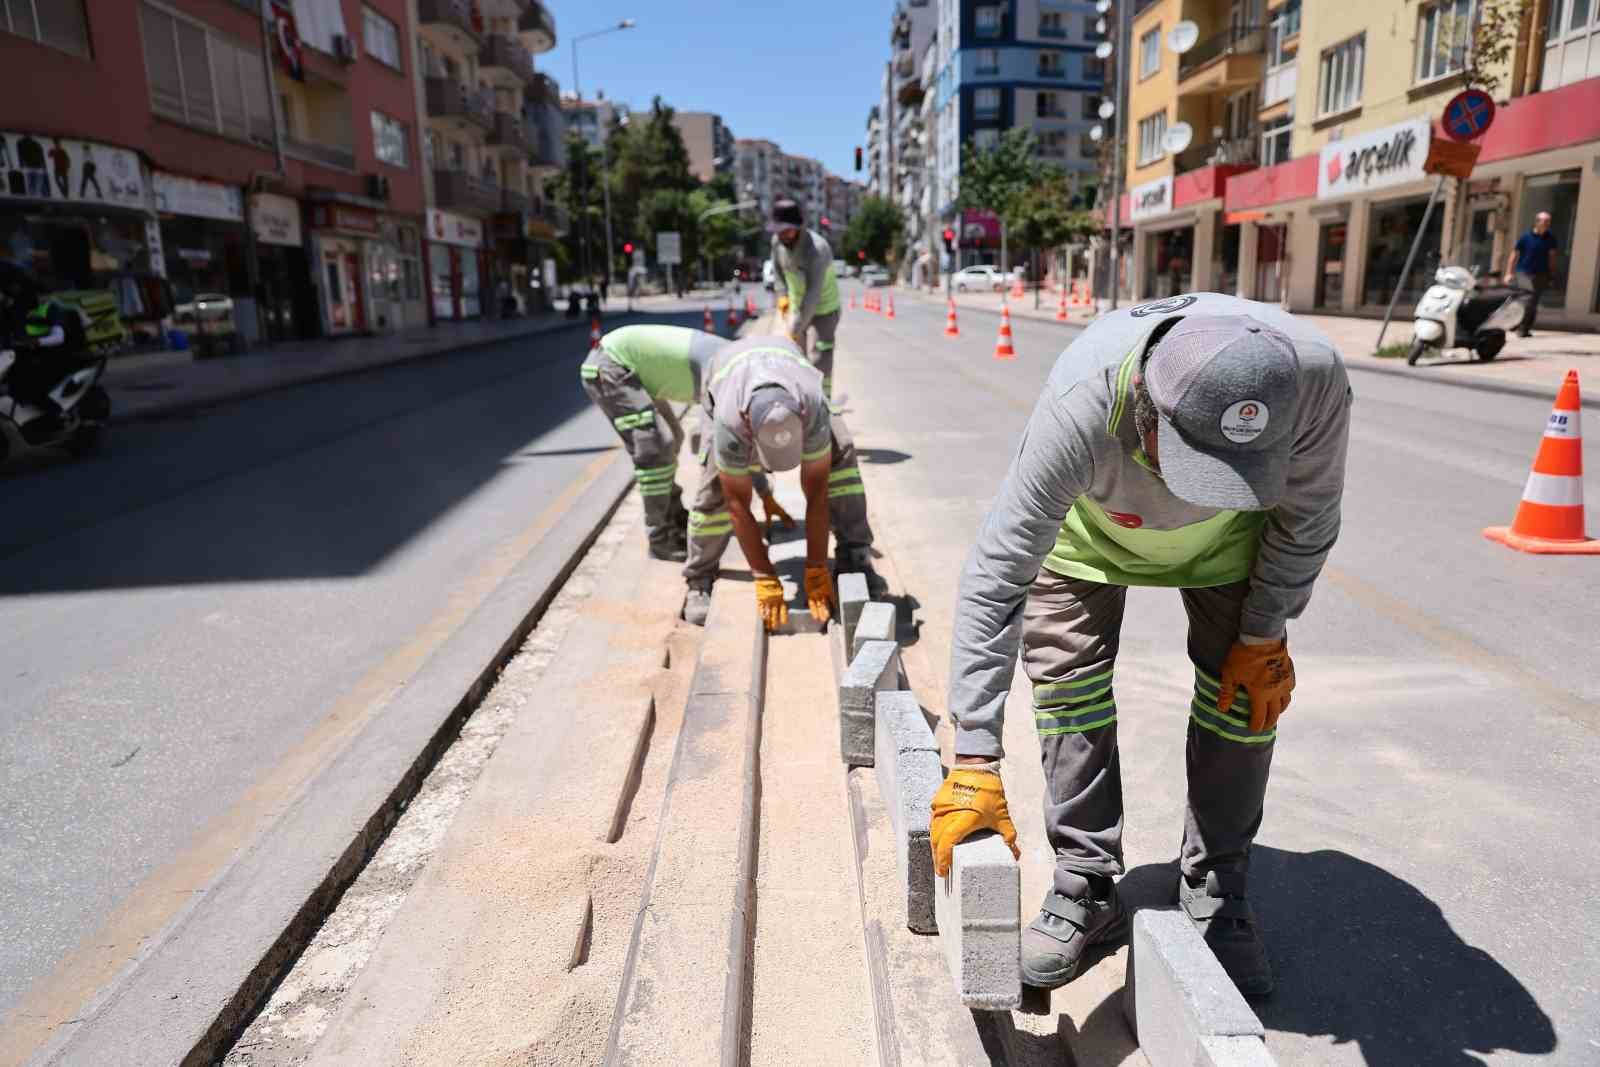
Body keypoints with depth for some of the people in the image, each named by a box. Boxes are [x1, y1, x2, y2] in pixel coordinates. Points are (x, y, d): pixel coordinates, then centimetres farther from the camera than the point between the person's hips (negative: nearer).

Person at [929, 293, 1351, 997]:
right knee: (1066, 673, -10)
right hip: (1091, 523, -1)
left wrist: (1264, 637, -9)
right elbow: (997, 576, -43)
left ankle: (1216, 893, 12)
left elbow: (1306, 522, -16)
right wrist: (975, 760, -43)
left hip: (1226, 538, 2)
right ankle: (1086, 887, 7)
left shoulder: (1315, 381, -39)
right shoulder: (1079, 408, -46)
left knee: (1248, 687, -7)